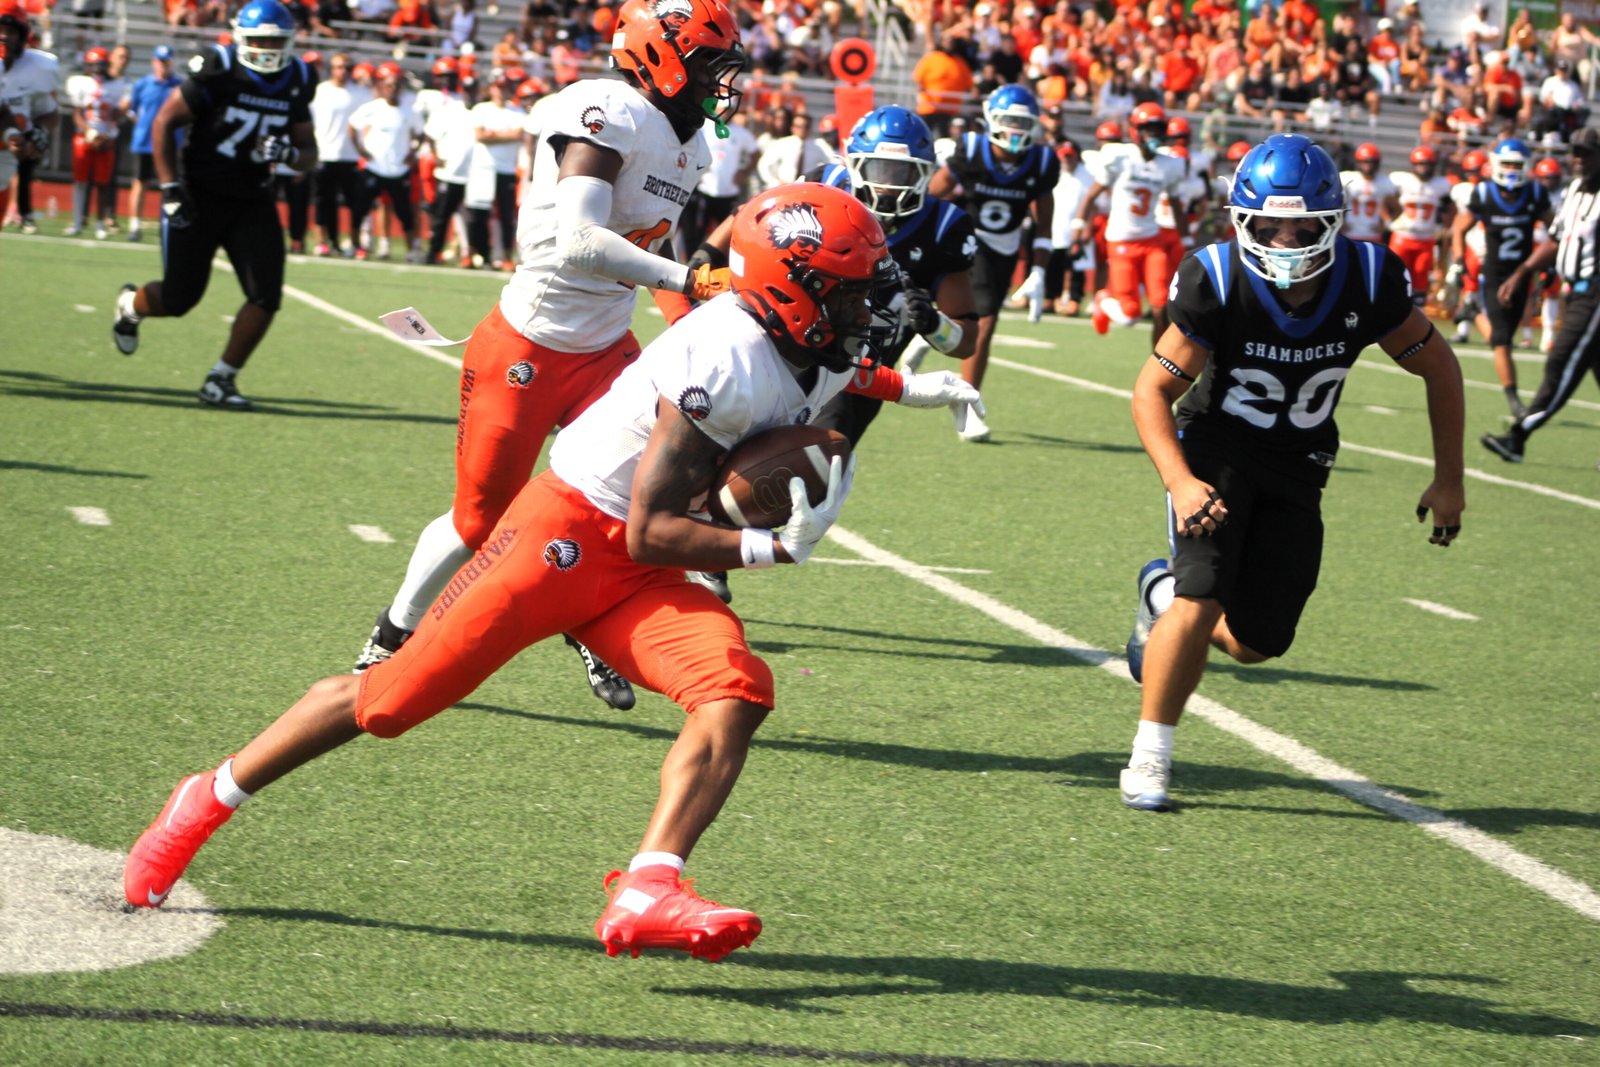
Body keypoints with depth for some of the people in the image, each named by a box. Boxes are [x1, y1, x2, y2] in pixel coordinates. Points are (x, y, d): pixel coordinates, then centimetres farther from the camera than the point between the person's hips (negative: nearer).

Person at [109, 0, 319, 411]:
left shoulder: (294, 84, 1)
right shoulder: (219, 72, -15)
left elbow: (309, 154, 9)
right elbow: (164, 122, -10)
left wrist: (288, 153, -16)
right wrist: (171, 189, -15)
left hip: (253, 202, 4)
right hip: (200, 196, -4)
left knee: (266, 296, -10)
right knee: (179, 299, -1)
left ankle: (221, 380, 6)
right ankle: (131, 304, 35)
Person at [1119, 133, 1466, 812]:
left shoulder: (1367, 280, -17)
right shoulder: (1217, 283, -23)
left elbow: (1437, 366, -1)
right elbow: (1154, 390, -15)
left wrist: (1449, 480, 0)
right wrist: (1180, 483, -30)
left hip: (1295, 474, 3)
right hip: (1215, 454, -3)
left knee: (1256, 642, 1)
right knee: (1200, 608, -20)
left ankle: (1165, 594, 33)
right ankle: (1150, 757, -3)